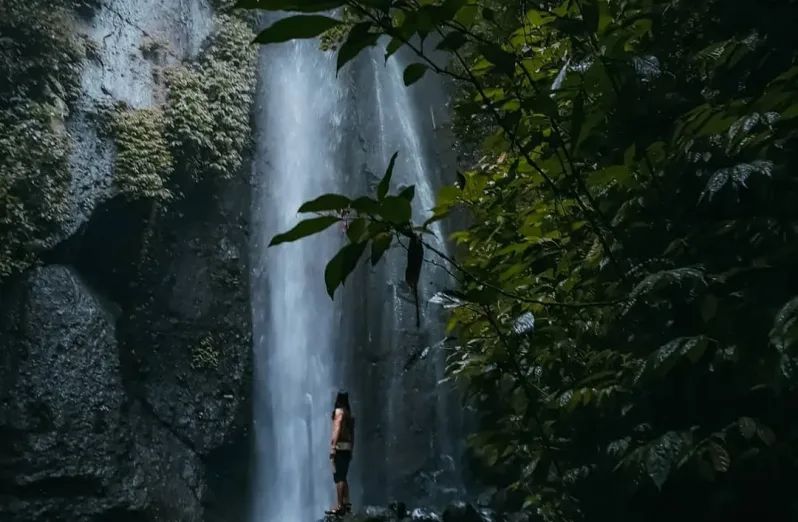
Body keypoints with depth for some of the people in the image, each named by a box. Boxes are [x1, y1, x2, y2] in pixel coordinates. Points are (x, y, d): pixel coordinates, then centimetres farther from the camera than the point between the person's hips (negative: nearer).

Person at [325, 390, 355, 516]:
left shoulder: (339, 411, -5)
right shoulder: (349, 413, 17)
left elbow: (337, 429, -16)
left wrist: (333, 447, -20)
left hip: (340, 447, -8)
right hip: (348, 447, 8)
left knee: (338, 477, -9)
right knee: (343, 477, 13)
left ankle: (340, 506, -12)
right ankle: (346, 503, 13)